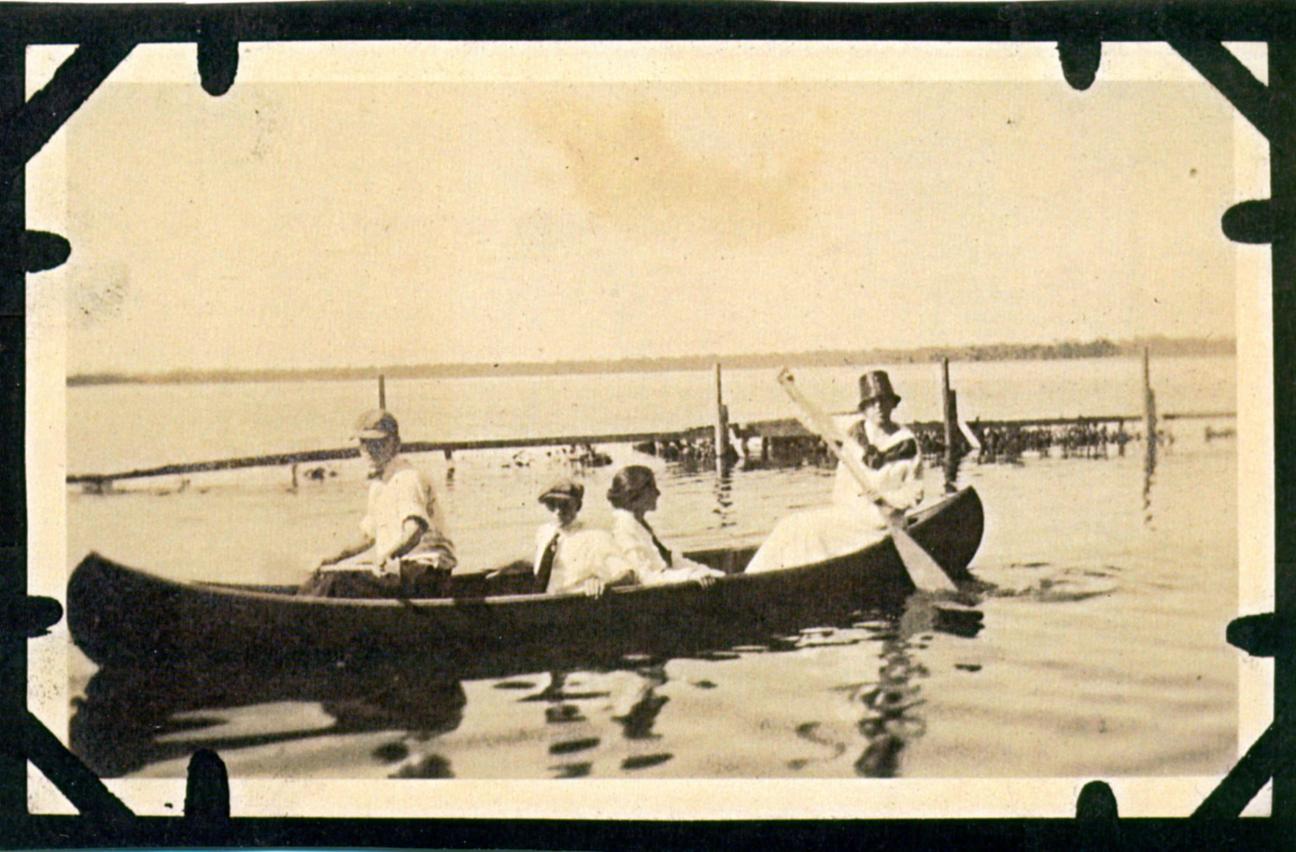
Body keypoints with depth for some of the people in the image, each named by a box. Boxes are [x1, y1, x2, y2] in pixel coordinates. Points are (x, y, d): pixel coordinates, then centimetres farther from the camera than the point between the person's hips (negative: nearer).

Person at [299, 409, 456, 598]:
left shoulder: (408, 478, -11)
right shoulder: (377, 485, 19)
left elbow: (416, 529, -27)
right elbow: (368, 536, 27)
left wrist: (388, 555, -43)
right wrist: (338, 556, 11)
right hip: (389, 565, 9)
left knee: (340, 580, -25)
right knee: (324, 574, -4)